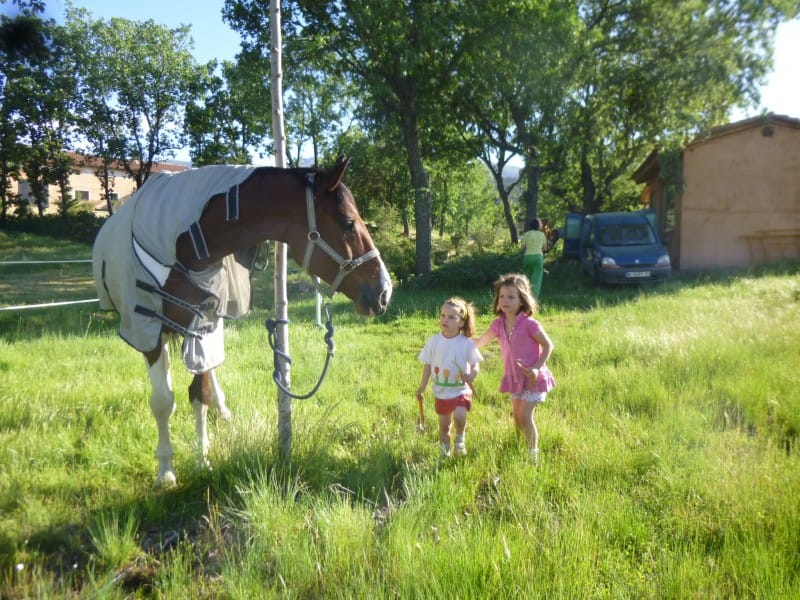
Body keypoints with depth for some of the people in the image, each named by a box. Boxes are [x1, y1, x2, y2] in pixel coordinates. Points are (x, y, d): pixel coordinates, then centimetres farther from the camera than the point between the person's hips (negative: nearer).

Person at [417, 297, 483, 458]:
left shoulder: (467, 343, -11)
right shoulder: (434, 341, -4)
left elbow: (475, 365, -6)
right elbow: (428, 365, 4)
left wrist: (471, 375, -27)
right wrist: (422, 387, 5)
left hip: (461, 390, -3)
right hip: (441, 392, 3)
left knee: (459, 416, -26)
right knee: (444, 425, 12)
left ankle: (460, 438, 6)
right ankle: (444, 452, 34)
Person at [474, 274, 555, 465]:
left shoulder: (529, 324, -20)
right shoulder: (498, 324, -3)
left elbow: (548, 345, -12)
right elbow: (480, 342, 10)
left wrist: (537, 368, -22)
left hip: (532, 377, -6)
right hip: (514, 377, 6)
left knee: (526, 416, -8)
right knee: (517, 417, 14)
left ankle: (533, 454, 5)